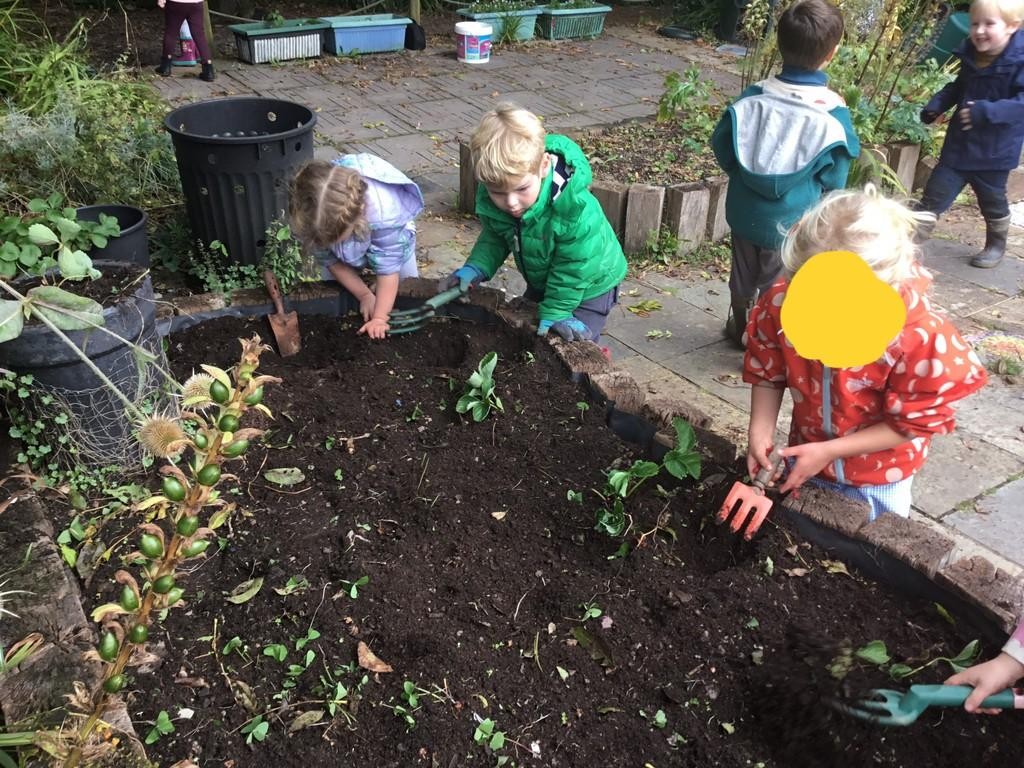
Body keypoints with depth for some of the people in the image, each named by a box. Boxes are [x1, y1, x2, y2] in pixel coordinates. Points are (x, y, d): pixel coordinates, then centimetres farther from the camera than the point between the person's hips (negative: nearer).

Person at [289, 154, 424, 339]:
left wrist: (379, 318, -36)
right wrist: (364, 295, -20)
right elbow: (331, 259, -20)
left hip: (391, 238, -2)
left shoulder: (385, 211, -49)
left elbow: (388, 267, -38)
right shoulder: (311, 215, -38)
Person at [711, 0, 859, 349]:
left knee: (743, 277, 22)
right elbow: (834, 180, -9)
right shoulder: (833, 113, -18)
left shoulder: (754, 96, -11)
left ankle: (740, 330, 42)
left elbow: (722, 145, -1)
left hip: (745, 212, 3)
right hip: (792, 222, -3)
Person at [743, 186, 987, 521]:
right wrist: (760, 433, -22)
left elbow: (914, 423, -19)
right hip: (804, 460, 3)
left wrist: (829, 450, -23)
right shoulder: (782, 302, -26)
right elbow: (767, 372, -9)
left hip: (878, 477, -2)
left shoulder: (920, 335, -33)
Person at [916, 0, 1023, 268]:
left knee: (992, 202, 15)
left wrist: (988, 111, -40)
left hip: (994, 151, -4)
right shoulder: (971, 56, 1)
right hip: (959, 144, 4)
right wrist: (936, 105, 4)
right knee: (935, 193, 3)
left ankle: (996, 246, 37)